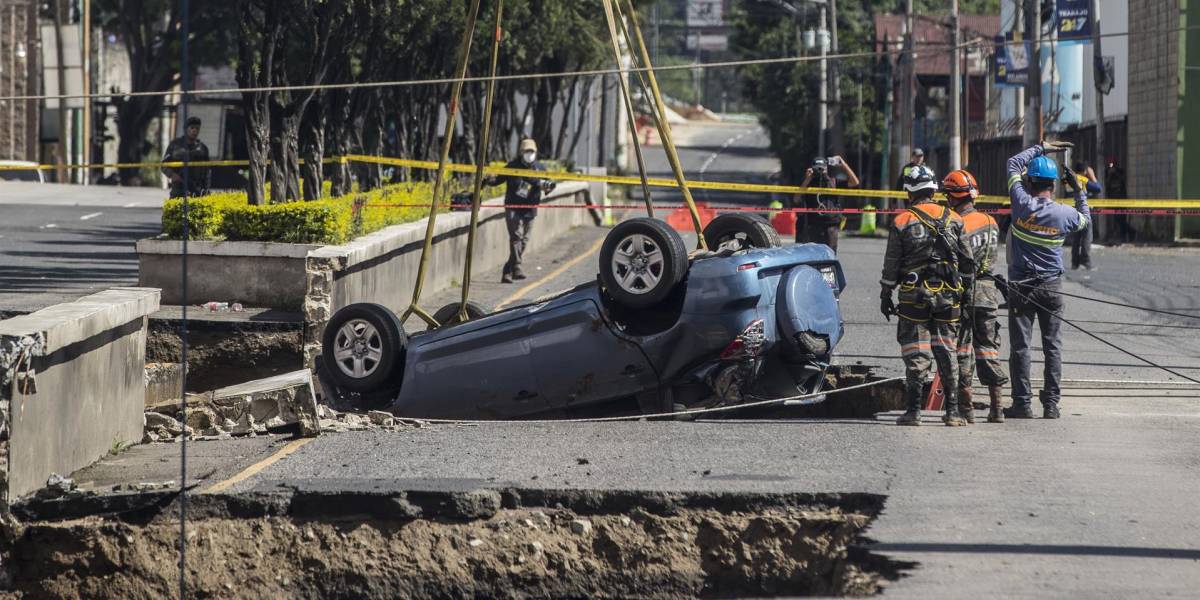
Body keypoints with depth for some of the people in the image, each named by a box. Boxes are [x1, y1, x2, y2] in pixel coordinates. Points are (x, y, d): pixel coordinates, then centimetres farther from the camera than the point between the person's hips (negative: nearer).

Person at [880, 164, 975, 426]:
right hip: (947, 295, 3)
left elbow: (891, 264, -2)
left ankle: (913, 411, -1)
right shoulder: (953, 220, 5)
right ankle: (952, 411, 7)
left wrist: (885, 295, 7)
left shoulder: (902, 222, -5)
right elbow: (967, 262, 8)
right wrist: (966, 290, 17)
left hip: (914, 296, -3)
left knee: (915, 354, 1)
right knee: (946, 352, 8)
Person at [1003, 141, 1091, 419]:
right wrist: (1079, 191, 20)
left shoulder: (1022, 204, -11)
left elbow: (1014, 164, 5)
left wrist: (1041, 148, 12)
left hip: (1021, 286, -1)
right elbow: (1086, 218, 17)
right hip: (1051, 286, 1)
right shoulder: (1064, 214, -7)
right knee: (1052, 345, 7)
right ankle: (1051, 403, 6)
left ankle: (1022, 402, 1)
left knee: (1020, 345, 2)